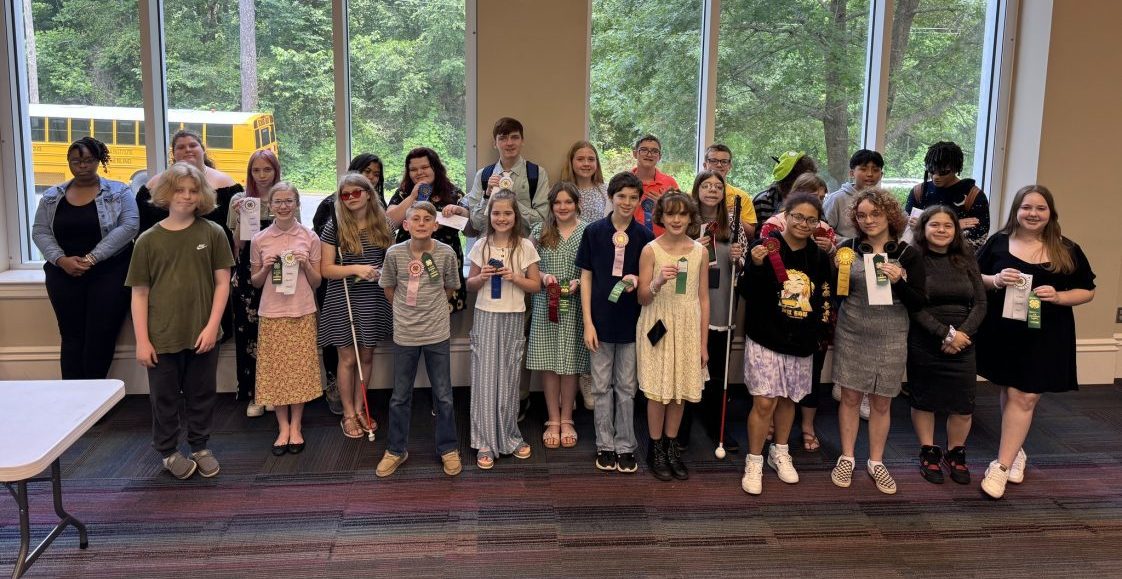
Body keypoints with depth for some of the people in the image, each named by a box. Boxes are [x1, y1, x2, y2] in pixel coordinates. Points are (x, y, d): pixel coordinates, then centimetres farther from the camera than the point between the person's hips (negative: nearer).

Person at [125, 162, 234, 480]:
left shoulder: (213, 233, -1)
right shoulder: (148, 240, -2)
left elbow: (222, 282, 0)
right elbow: (139, 293, 0)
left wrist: (212, 326, -8)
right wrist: (142, 340, -4)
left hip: (202, 334, 1)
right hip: (162, 335, 0)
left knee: (202, 394, 13)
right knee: (165, 396, 11)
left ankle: (200, 446, 31)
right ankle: (168, 451, 29)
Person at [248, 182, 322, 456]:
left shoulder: (310, 238, 1)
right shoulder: (259, 240, 2)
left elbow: (317, 282, 5)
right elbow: (255, 282, 10)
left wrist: (306, 264, -12)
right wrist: (265, 268, -9)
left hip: (302, 312, 0)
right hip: (271, 313, 1)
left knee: (300, 368, 3)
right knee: (275, 370, 4)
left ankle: (295, 426, 17)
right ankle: (283, 427, 16)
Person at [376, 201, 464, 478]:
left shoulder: (446, 253, -9)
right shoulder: (394, 253, -8)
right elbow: (389, 288, 7)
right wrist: (406, 310, 10)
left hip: (437, 333, 0)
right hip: (404, 334, 0)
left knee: (443, 396, 9)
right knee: (400, 397, 11)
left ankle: (448, 449, 24)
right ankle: (396, 450, 26)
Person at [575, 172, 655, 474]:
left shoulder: (644, 236, -1)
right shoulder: (594, 232, -3)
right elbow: (586, 278, -1)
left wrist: (636, 280, -18)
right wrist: (588, 322, -6)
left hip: (631, 322, 1)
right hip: (601, 320, 0)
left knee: (627, 387, 9)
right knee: (601, 386, 8)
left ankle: (625, 446, 20)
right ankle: (605, 445, 20)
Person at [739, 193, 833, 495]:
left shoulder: (820, 257, 5)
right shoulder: (765, 247, -10)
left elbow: (825, 298, 15)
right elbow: (747, 293, -10)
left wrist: (818, 330, 4)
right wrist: (756, 266, -26)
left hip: (802, 344, 5)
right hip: (765, 340, -4)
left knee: (788, 399, 16)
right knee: (764, 402, -5)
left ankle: (780, 453, 35)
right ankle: (754, 462, 10)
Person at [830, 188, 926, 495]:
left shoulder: (908, 254, -2)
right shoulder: (848, 249, -1)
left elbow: (919, 302, -1)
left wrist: (899, 281, -18)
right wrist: (837, 270, -13)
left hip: (890, 339, 0)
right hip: (851, 334, 0)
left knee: (882, 402, 9)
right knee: (850, 397, 7)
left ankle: (876, 462, 24)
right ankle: (846, 458, 21)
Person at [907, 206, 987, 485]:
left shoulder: (966, 260, 7)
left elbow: (980, 303, 2)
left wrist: (963, 333, -12)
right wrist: (945, 333, -18)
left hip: (962, 344, 3)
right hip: (923, 344, -3)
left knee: (963, 404, 4)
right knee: (923, 400, 9)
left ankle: (956, 454, 24)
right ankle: (929, 454, 25)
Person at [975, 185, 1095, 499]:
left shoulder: (1067, 250, -1)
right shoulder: (998, 242, 2)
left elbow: (1087, 291, 4)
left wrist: (1058, 296, -15)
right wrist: (995, 280, -15)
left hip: (1045, 335, -1)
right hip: (1002, 331, 2)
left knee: (1024, 397, -5)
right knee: (1010, 392, 13)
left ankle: (1002, 466, -1)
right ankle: (1016, 451, 33)